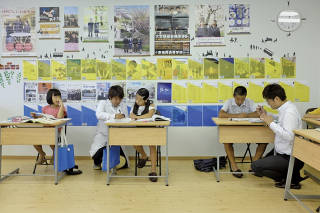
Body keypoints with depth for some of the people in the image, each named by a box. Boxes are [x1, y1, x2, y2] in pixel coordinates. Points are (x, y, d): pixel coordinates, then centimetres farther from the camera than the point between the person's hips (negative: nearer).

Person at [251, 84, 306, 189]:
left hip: (290, 159, -10)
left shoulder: (290, 111, -22)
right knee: (263, 162, 30)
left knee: (255, 166, -16)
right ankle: (294, 175, 17)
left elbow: (289, 136, -32)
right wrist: (266, 115, 14)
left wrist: (271, 123, -24)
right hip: (283, 153, 10)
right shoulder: (285, 108, 7)